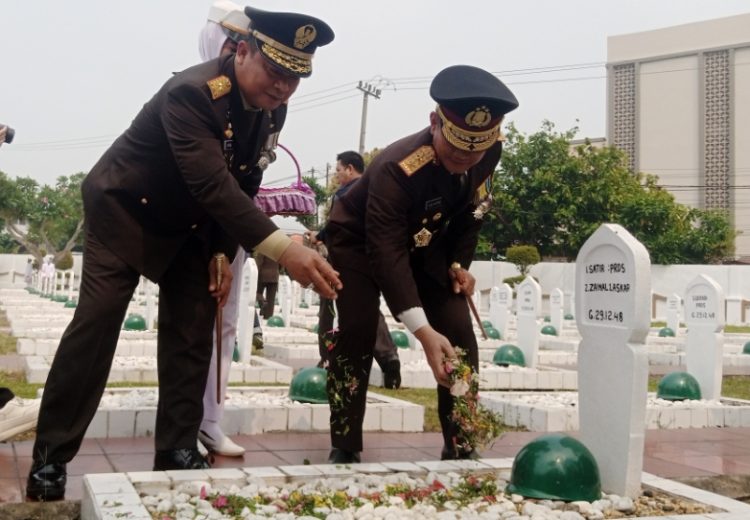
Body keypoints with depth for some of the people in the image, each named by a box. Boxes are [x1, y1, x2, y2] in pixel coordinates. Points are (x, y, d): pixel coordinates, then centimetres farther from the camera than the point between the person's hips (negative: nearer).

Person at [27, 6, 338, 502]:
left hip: (190, 226, 7)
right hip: (124, 210, -7)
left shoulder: (269, 107, -9)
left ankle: (179, 449, 11)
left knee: (192, 334, 2)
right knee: (95, 325, -9)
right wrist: (283, 248, -52)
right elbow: (212, 183, -44)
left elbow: (243, 184, 2)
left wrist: (223, 251, -7)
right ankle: (51, 457, 0)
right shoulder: (192, 92, -33)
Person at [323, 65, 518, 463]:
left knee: (460, 337, -5)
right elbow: (386, 252, -44)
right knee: (357, 335, -19)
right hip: (360, 241, -5)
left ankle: (460, 449, 6)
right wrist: (423, 330, -51)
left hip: (425, 246, 5)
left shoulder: (488, 154, -21)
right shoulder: (397, 168, -40)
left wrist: (459, 263, -10)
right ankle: (344, 450, -6)